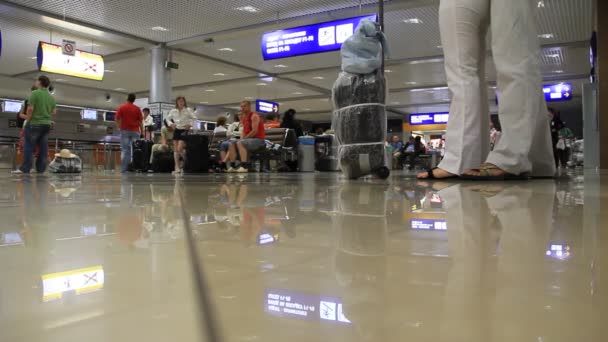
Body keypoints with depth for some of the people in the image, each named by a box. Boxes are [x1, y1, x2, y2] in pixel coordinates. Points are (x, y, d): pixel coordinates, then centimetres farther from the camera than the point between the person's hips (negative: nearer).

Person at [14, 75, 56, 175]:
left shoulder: (35, 93, -9)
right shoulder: (51, 97, 10)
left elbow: (30, 108, -15)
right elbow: (54, 112, 13)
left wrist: (27, 118, -1)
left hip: (34, 123, -6)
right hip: (47, 124, 6)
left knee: (29, 147, -3)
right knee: (43, 148, 6)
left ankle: (25, 168, -4)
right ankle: (41, 169, 6)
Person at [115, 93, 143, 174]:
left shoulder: (121, 108, 2)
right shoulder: (137, 109, 2)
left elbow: (117, 120, -1)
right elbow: (140, 121, 1)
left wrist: (120, 128, 11)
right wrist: (141, 131, 8)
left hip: (125, 131, 0)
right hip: (135, 131, 0)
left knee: (124, 150, 1)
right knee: (135, 150, 2)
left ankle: (124, 169, -4)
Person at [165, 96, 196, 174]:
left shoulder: (188, 110, -2)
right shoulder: (173, 111, 7)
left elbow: (194, 118, -5)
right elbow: (168, 118, 15)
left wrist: (190, 124, -19)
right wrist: (170, 124, -4)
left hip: (184, 130, -4)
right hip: (176, 130, 4)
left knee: (179, 149, -14)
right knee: (175, 150, 1)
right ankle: (177, 168, 6)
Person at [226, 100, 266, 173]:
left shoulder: (254, 116, -10)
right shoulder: (244, 118, 16)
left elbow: (255, 131, -20)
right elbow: (244, 132, 18)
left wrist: (244, 138, -17)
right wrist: (241, 139, -2)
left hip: (258, 140, -9)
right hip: (249, 139, 9)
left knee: (240, 143, -31)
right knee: (232, 145, 0)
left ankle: (244, 167, -38)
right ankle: (233, 166, -5)